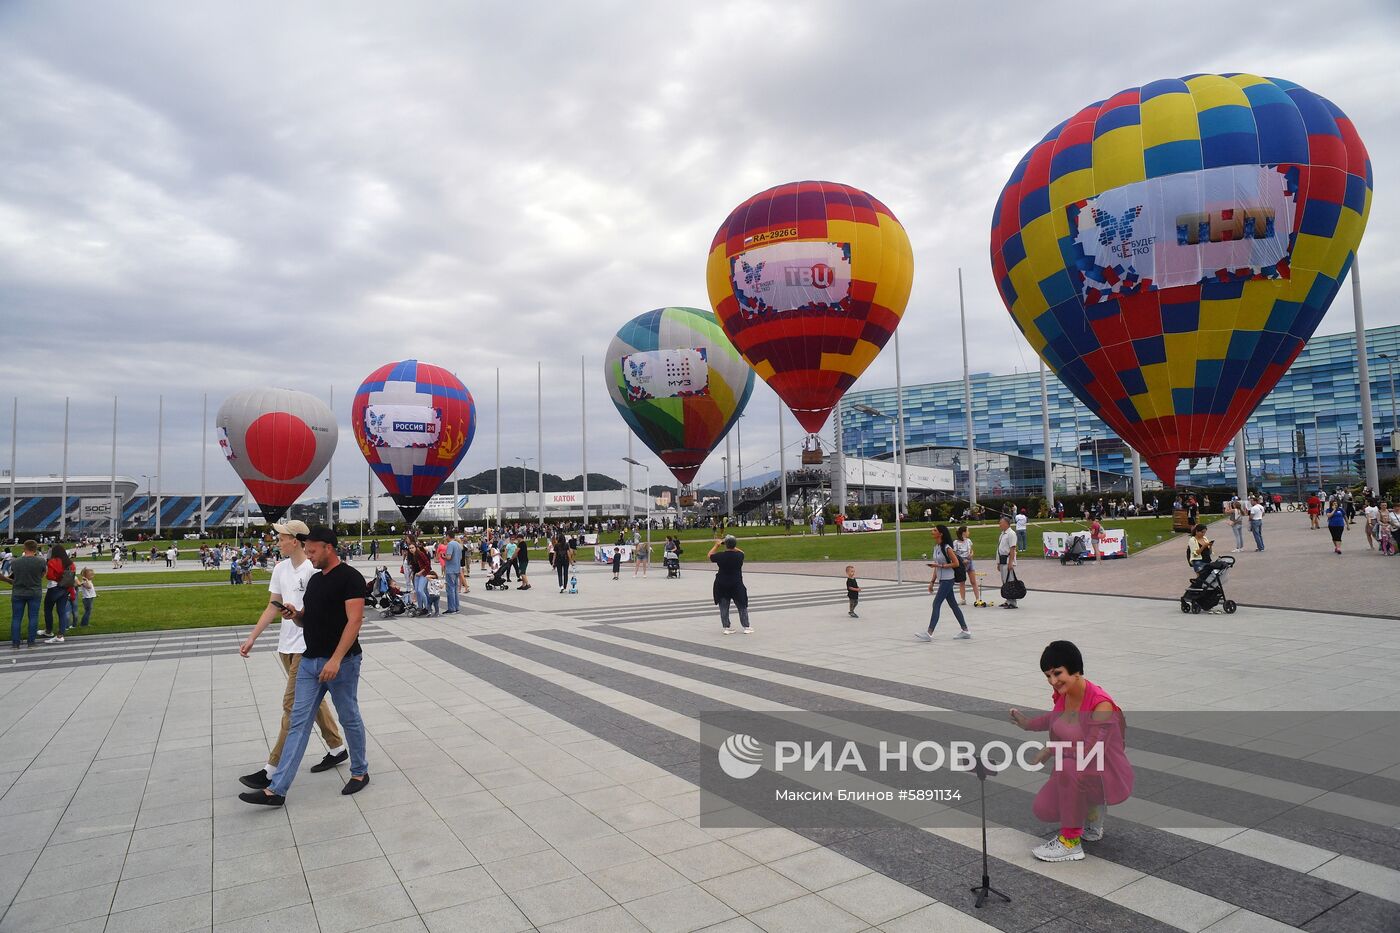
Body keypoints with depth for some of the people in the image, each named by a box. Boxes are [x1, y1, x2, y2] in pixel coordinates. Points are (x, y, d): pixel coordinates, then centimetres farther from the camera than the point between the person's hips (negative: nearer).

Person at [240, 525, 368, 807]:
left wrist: (336, 660, -27)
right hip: (309, 661, 8)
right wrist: (295, 615, -2)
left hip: (340, 663, -8)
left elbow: (354, 621, -21)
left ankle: (360, 772, 26)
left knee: (349, 719, 8)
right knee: (298, 723, 7)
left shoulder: (350, 578, -14)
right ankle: (276, 789, 10)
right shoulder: (314, 579, 12)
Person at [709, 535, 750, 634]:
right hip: (737, 585, 0)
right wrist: (732, 546, 15)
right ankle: (746, 627, 13)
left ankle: (726, 628, 10)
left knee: (724, 608, 10)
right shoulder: (739, 555, -10)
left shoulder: (721, 556, -14)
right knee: (742, 607, 11)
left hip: (722, 585, 0)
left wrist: (717, 545, 13)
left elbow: (709, 555, 5)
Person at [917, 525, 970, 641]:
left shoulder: (947, 548, -15)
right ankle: (965, 631, 20)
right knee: (953, 605, 13)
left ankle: (929, 633, -13)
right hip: (941, 580, 9)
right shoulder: (936, 547, 11)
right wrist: (932, 581, 14)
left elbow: (956, 563, -15)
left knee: (936, 604, -12)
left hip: (947, 580, -9)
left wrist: (940, 565, -22)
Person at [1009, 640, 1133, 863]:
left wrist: (1053, 749, -22)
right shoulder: (1063, 694, -5)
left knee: (1069, 767, -35)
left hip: (1110, 777, -7)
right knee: (1042, 810, -6)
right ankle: (1093, 810, 22)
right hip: (1077, 776, 7)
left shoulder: (1101, 704, -27)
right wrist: (1029, 724, 10)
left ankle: (1071, 842, -18)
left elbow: (1091, 753, -31)